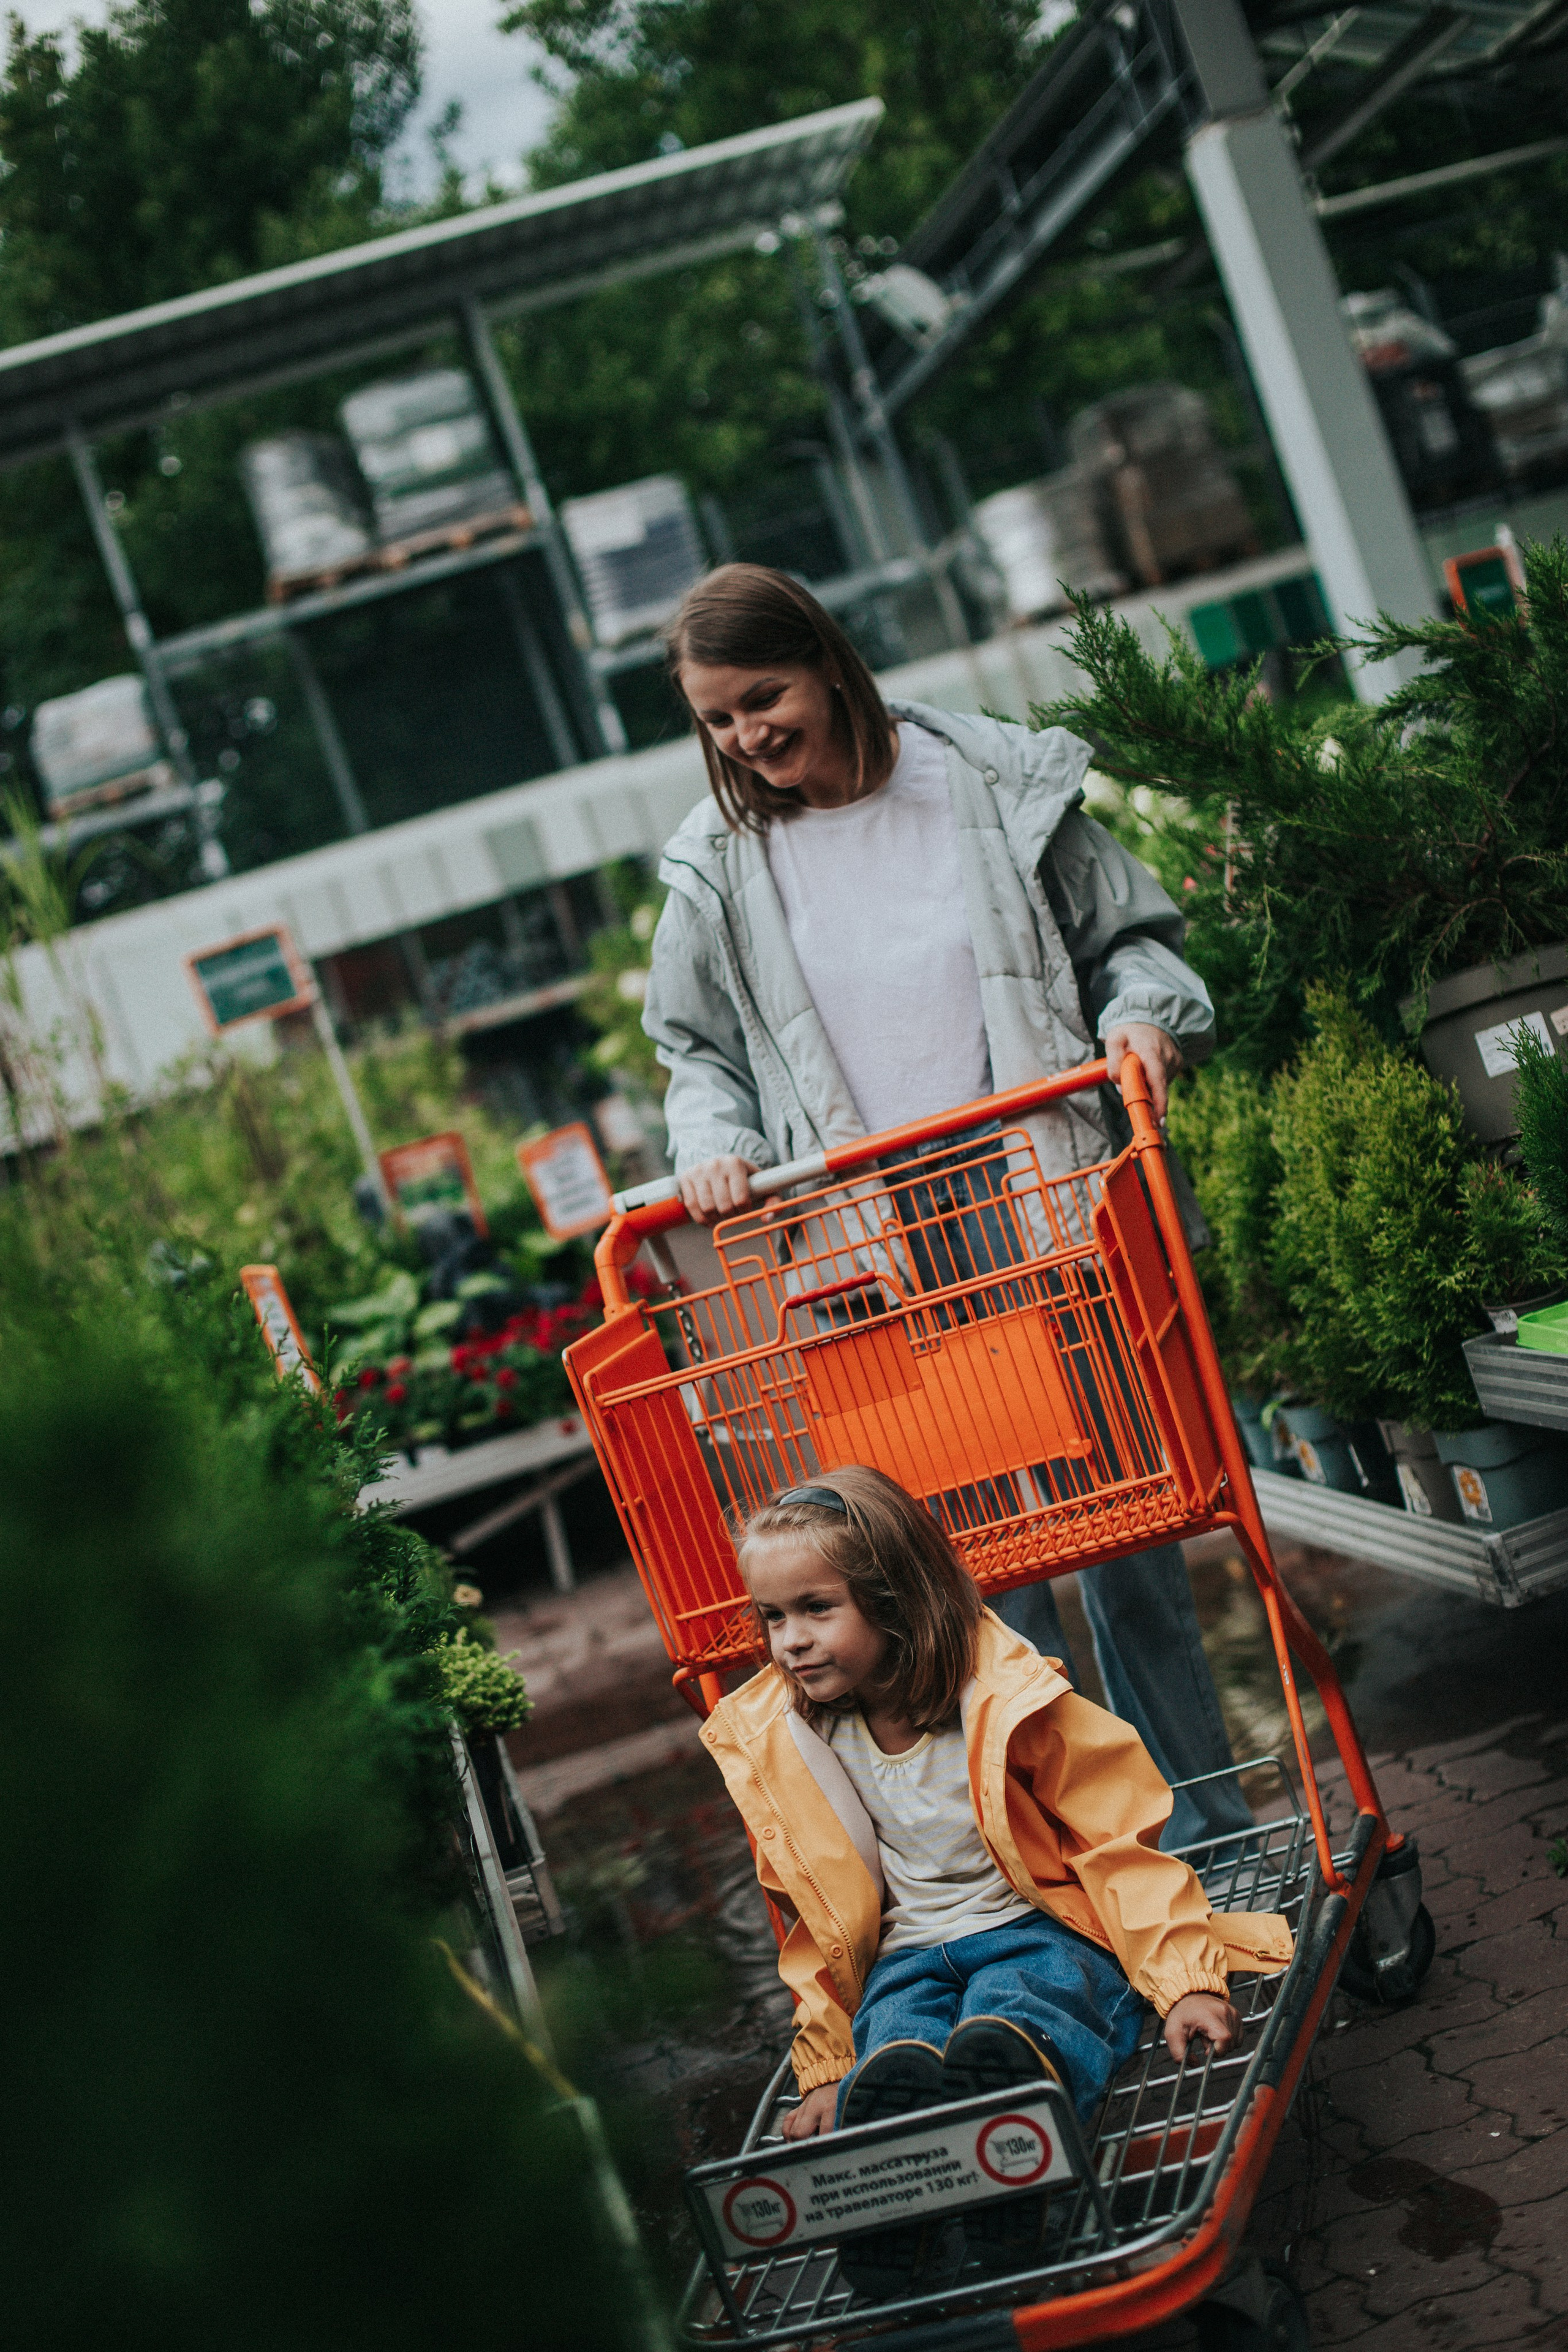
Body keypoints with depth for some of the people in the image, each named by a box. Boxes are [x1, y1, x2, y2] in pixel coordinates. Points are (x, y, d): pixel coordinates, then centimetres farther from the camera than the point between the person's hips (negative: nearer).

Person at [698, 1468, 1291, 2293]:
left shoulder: (1004, 1700, -12)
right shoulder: (780, 1742, 2)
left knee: (1004, 2025, -38)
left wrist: (1187, 1977, -15)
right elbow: (823, 1921, 13)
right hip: (909, 1954, 3)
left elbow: (1120, 1845, -7)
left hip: (1039, 1928, -3)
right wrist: (824, 2065, 9)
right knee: (891, 2060, -33)